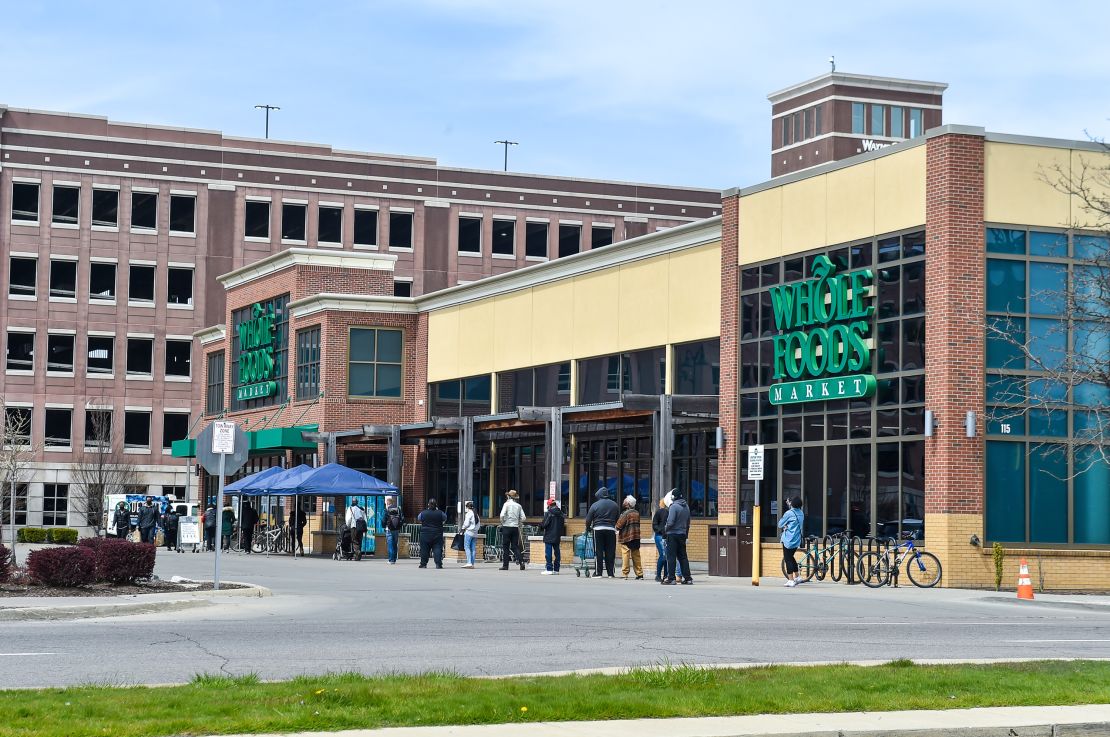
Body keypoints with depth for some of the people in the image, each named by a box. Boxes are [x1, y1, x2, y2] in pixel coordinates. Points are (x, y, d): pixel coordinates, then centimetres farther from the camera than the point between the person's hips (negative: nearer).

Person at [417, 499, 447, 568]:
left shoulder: (423, 513, -4)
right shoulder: (440, 513, -5)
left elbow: (418, 519, 15)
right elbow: (445, 518, 14)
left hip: (425, 534, 0)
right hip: (437, 535, 0)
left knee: (424, 549, 8)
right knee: (437, 549, 0)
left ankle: (423, 564, 13)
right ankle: (438, 564, -10)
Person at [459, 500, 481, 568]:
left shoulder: (469, 513, -7)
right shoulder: (476, 514, 15)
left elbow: (466, 524, -10)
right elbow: (479, 525, 16)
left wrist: (462, 529, 5)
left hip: (469, 532, -7)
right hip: (475, 533, 7)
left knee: (467, 547, -9)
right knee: (473, 548, 5)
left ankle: (469, 562, -20)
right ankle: (472, 564, 3)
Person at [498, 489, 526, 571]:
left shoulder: (506, 504, -5)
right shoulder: (519, 506, 6)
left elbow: (502, 515, -15)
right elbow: (523, 518, 2)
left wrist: (502, 523, 2)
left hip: (506, 527, -4)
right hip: (515, 528, 4)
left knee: (505, 547, 3)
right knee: (515, 547, 8)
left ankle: (505, 565, 3)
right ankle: (521, 562, -8)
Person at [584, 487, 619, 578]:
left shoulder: (595, 505, -2)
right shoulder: (614, 505, 8)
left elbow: (588, 520, 1)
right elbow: (618, 519, 15)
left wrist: (588, 528, 18)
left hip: (598, 530, -2)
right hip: (611, 529, 2)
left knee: (598, 552, 1)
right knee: (610, 552, 5)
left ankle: (598, 573, 0)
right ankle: (610, 573, 5)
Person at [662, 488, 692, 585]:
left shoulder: (674, 506, -14)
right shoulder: (686, 507, 9)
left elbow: (670, 522, -19)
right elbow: (688, 523, 15)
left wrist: (665, 530, -2)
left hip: (673, 534, -7)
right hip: (683, 534, 7)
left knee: (671, 557, -3)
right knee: (683, 556, 11)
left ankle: (671, 578, -4)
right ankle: (688, 578, 10)